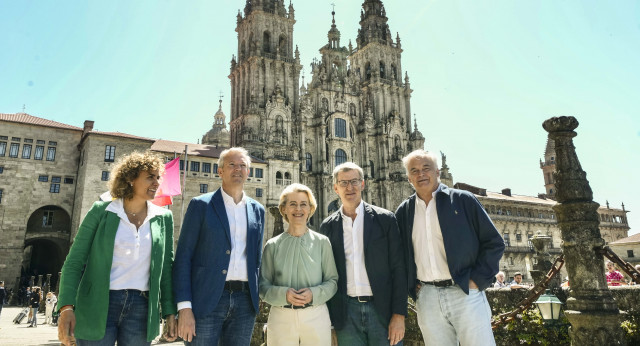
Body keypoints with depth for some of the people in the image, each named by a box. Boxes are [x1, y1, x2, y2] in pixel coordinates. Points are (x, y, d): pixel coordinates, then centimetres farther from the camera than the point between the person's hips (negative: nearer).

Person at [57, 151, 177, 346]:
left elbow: (166, 268, 7)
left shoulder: (163, 218, 5)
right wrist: (67, 306, -15)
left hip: (141, 308, 2)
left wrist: (170, 311, 3)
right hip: (98, 306, -2)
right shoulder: (101, 211, -2)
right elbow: (75, 261, -3)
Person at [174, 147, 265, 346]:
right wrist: (184, 307, -10)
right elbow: (183, 257, -4)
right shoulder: (201, 205, 0)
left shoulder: (257, 210, 10)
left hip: (245, 301, 3)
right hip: (206, 300, -3)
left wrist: (256, 299, 9)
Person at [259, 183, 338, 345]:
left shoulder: (322, 242, 2)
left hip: (316, 316, 0)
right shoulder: (273, 245, 3)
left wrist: (314, 293, -14)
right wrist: (283, 294, -14)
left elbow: (333, 280, 4)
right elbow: (263, 285, 4)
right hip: (281, 318, 0)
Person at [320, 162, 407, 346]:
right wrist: (327, 317, 5)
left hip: (382, 308, -1)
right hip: (346, 313, 2)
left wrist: (399, 315, -7)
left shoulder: (385, 219, -1)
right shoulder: (328, 226, 5)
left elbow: (398, 268, -2)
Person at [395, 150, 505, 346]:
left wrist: (477, 280, -6)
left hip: (465, 294, -2)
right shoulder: (403, 212, 10)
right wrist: (412, 286, 7)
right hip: (427, 299, 3)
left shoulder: (463, 200, 2)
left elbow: (494, 243, 2)